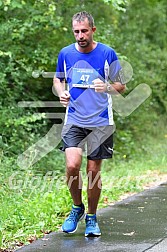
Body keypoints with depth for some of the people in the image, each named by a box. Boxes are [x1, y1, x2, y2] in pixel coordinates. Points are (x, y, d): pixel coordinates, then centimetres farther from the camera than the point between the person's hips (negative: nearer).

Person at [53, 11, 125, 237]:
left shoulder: (107, 53, -3)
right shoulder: (65, 53, 3)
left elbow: (121, 86, 4)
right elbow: (58, 79, 19)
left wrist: (107, 87, -18)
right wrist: (61, 93, -3)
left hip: (101, 122, -1)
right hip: (74, 120, 1)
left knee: (93, 171, 3)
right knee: (72, 165, -16)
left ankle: (92, 218, 23)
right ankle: (77, 207, 10)